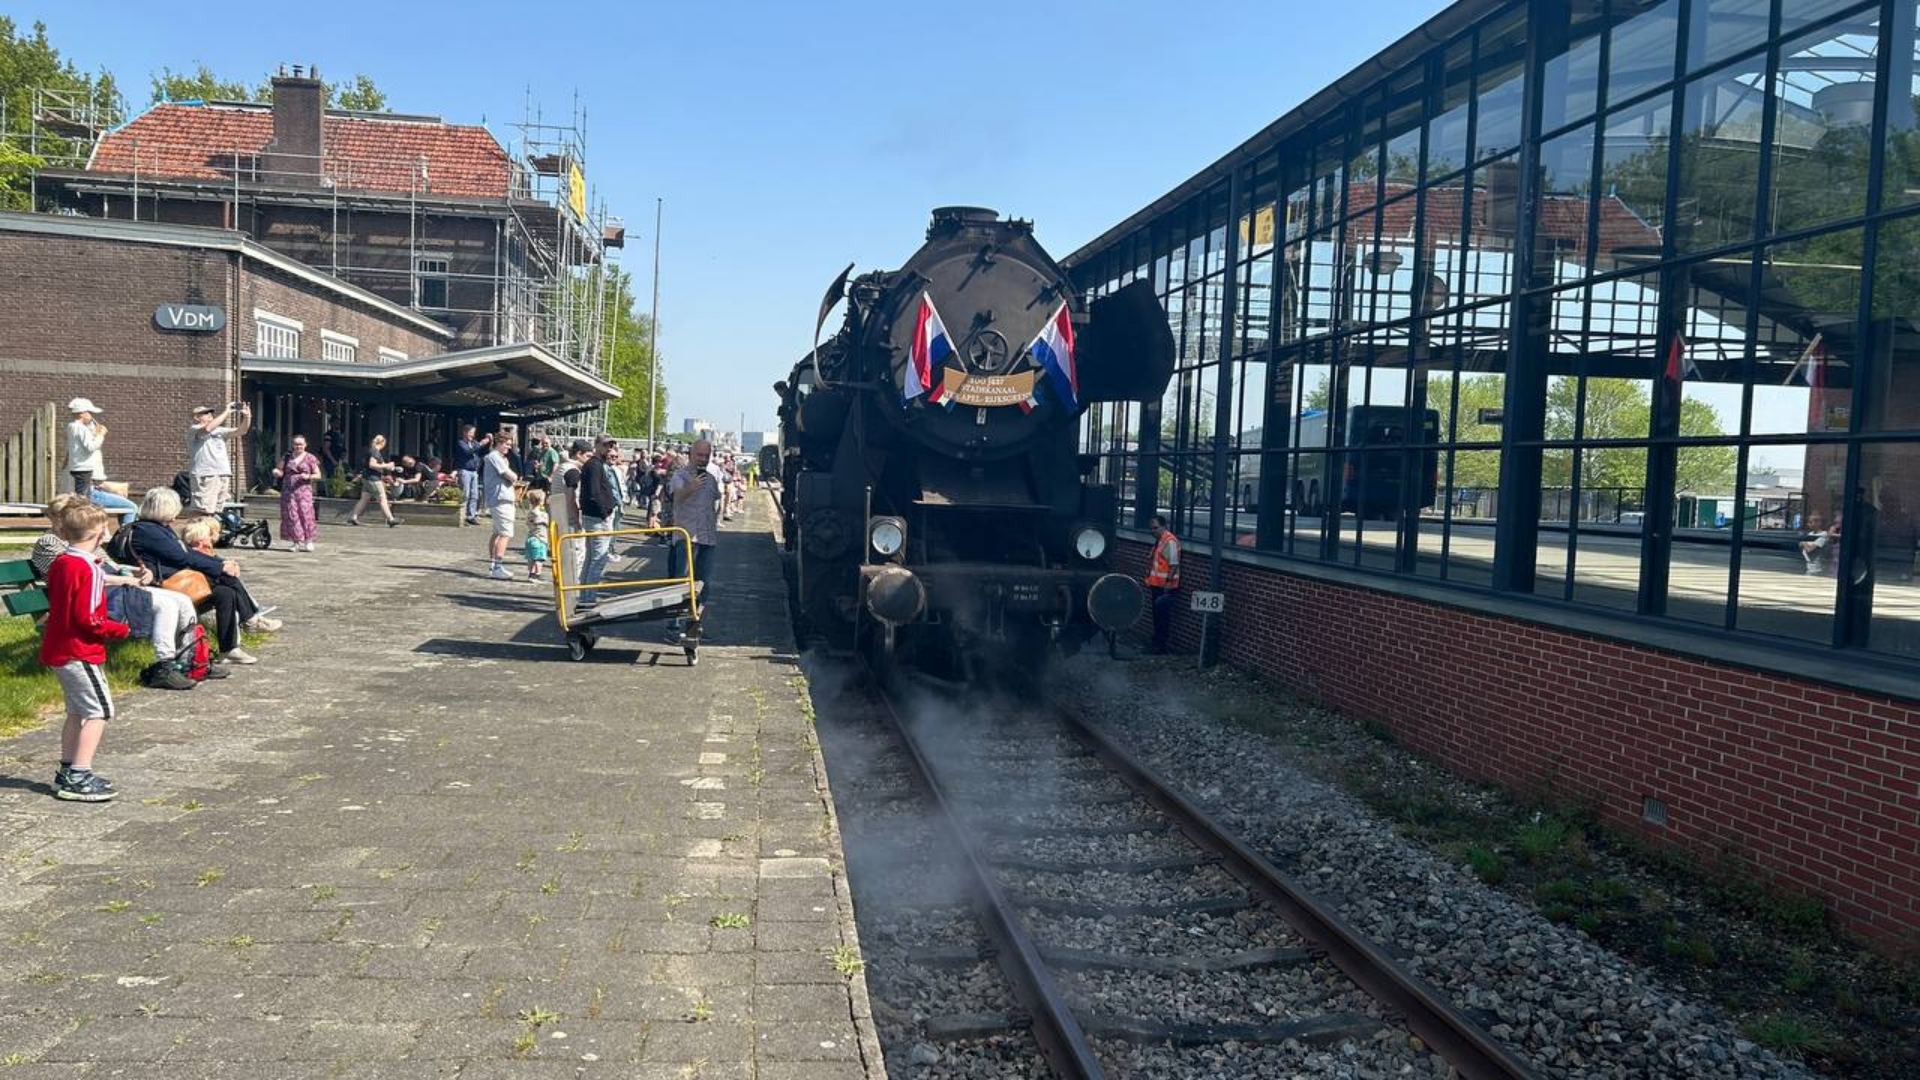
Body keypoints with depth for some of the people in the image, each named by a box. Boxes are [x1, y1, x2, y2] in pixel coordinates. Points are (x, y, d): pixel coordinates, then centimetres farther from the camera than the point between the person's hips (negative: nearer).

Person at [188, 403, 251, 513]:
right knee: (204, 514, -13)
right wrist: (226, 412, -16)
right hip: (205, 477, -7)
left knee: (217, 512, 8)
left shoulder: (219, 430, 21)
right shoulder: (193, 430, 1)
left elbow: (241, 431, 15)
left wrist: (247, 417, -4)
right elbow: (208, 428, -21)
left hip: (224, 475, 7)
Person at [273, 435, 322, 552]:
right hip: (288, 491, 2)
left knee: (305, 514, -11)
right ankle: (297, 542, 5)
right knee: (291, 516, -2)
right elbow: (280, 472, 13)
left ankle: (308, 541, 2)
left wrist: (308, 476, -13)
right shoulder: (287, 457, 12)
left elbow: (318, 475, 5)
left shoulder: (310, 458, 5)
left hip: (304, 490, -2)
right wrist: (276, 472, -10)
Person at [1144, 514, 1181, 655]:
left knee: (1163, 616, -4)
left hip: (1165, 586, -10)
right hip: (1157, 585, 10)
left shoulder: (1170, 541, -16)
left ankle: (1161, 645, 2)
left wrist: (1168, 582, -24)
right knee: (1157, 614, 16)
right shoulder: (1159, 540, 14)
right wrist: (1150, 580, 21)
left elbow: (1174, 564, -21)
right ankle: (1156, 642, 24)